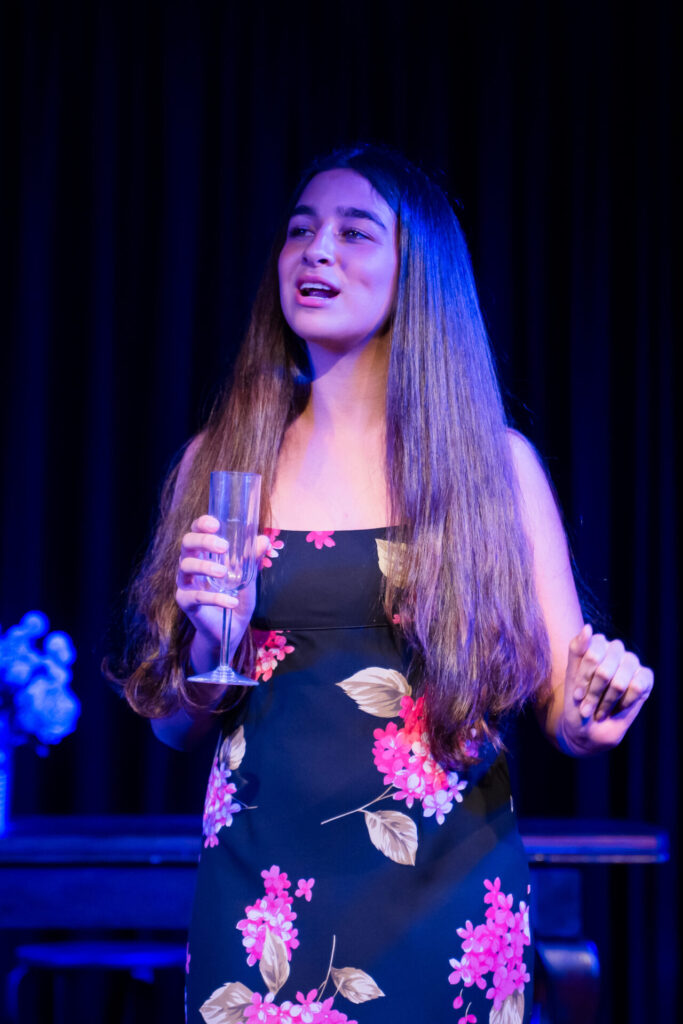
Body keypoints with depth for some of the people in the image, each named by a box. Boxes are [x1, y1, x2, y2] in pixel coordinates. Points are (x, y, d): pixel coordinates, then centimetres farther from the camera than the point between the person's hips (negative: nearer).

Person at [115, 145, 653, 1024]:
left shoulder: (496, 462, 0)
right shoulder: (221, 461, 4)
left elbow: (564, 710, 2)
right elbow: (174, 724, 8)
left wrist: (589, 714, -20)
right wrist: (209, 642, -12)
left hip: (446, 901, 0)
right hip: (261, 900, 1)